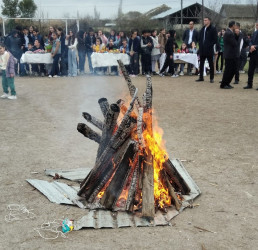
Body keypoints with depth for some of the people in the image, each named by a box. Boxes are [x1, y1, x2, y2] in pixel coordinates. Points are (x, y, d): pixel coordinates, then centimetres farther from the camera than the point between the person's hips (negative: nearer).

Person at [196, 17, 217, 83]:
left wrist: (210, 45, -14)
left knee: (211, 64, 2)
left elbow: (215, 39, -9)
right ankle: (201, 77, 17)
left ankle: (211, 78, 8)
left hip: (209, 50, -6)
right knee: (201, 63, 9)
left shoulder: (213, 29, -6)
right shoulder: (202, 29, 13)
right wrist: (200, 45, 6)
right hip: (202, 50, 6)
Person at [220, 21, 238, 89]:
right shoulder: (229, 33, -19)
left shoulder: (230, 32, 14)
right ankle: (223, 85, 6)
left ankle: (227, 83, 23)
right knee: (228, 70, -3)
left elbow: (236, 40, 14)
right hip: (230, 55, -10)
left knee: (233, 70, 14)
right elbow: (234, 44, -19)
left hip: (232, 55, 10)